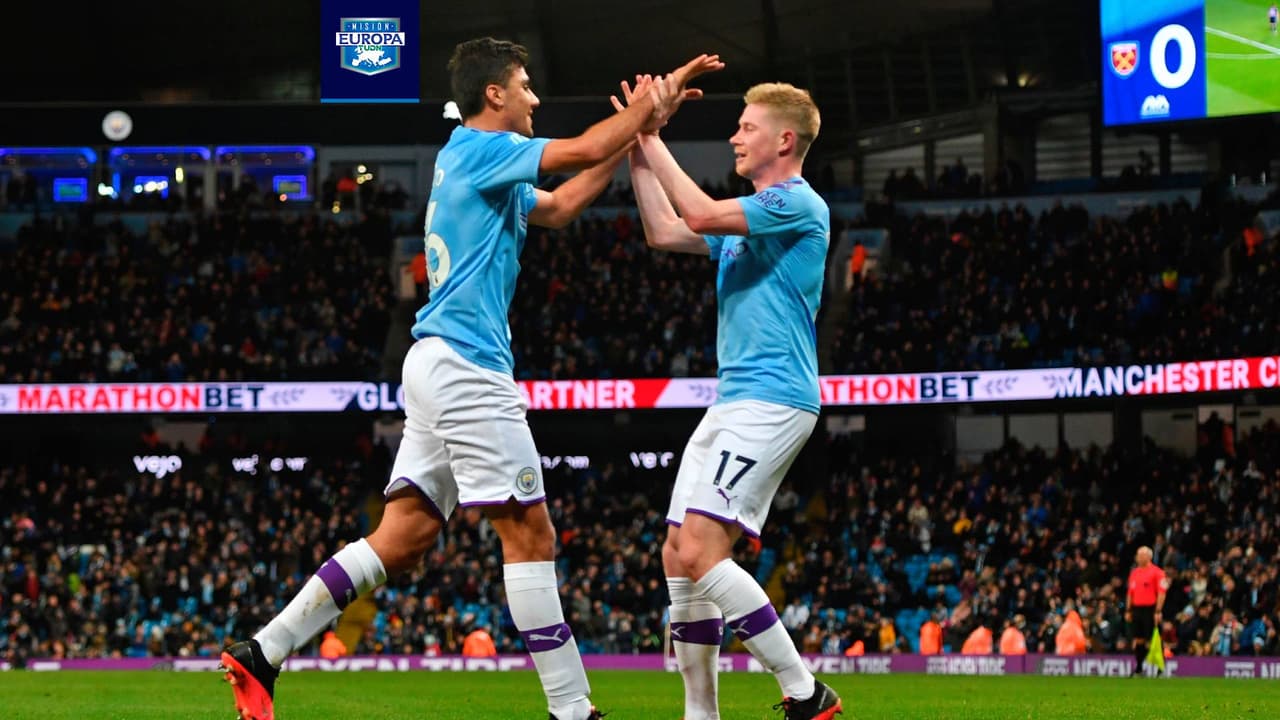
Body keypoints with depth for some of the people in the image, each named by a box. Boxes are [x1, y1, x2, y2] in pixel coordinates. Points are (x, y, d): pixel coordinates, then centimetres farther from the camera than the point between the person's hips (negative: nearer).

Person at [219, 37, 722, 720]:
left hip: (440, 364, 10)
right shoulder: (477, 148, -7)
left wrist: (637, 132, 27)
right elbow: (581, 152, -15)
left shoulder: (477, 163, 21)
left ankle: (262, 652, 2)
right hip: (466, 364, -10)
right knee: (529, 534, -7)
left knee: (403, 537, 6)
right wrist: (652, 101, -1)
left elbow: (559, 206, 31)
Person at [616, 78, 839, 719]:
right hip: (733, 402, 10)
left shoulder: (797, 204, -9)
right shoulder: (751, 216, 21)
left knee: (700, 550, -19)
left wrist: (653, 142, -12)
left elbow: (701, 215, -21)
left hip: (772, 399, -10)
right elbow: (664, 234, 24)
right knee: (679, 554, 5)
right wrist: (640, 155, 17)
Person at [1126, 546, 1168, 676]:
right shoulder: (1134, 572, 13)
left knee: (1150, 640, -5)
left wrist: (1158, 611, -17)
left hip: (1150, 610, -6)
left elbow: (1161, 593, -11)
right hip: (1136, 609, 6)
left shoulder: (1157, 572, -7)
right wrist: (1128, 610, 12)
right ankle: (1138, 667, 13)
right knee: (1136, 640, 6)